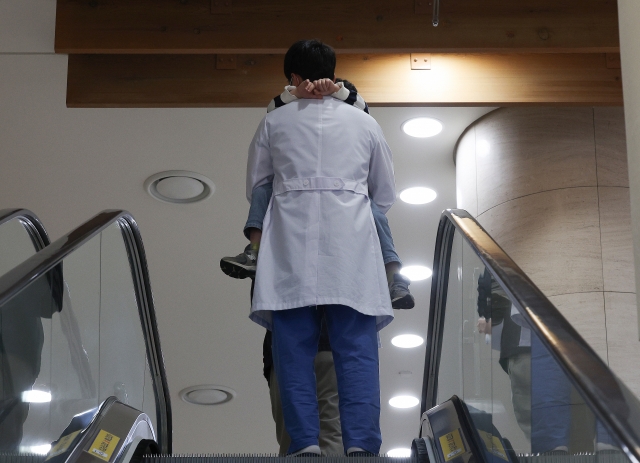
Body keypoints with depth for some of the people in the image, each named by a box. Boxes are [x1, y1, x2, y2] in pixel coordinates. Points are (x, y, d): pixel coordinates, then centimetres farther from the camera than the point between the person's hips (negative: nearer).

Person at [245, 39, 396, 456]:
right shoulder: (364, 123, 16)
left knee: (295, 348, -1)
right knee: (357, 349, -4)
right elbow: (386, 195, 22)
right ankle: (360, 445, -13)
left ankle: (305, 442, -10)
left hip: (291, 245, 0)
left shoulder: (275, 122, 13)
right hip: (351, 249, 1)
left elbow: (254, 186, 20)